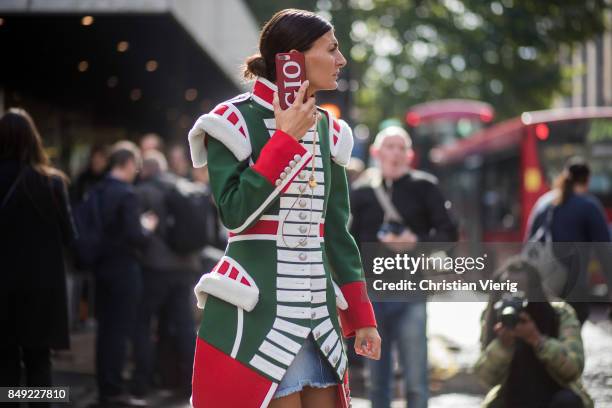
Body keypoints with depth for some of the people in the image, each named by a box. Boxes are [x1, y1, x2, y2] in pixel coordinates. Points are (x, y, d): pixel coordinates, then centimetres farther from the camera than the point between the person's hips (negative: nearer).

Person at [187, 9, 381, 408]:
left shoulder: (328, 130, 12)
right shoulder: (236, 121, -6)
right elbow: (235, 214, -17)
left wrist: (361, 317, 13)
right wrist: (286, 139, -14)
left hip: (318, 314, 6)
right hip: (256, 314, -6)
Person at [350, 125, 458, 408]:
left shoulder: (424, 187, 3)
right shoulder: (361, 191, 9)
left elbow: (448, 233, 3)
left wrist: (416, 242, -14)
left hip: (410, 292, -2)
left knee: (416, 381, -5)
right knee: (377, 382, 9)